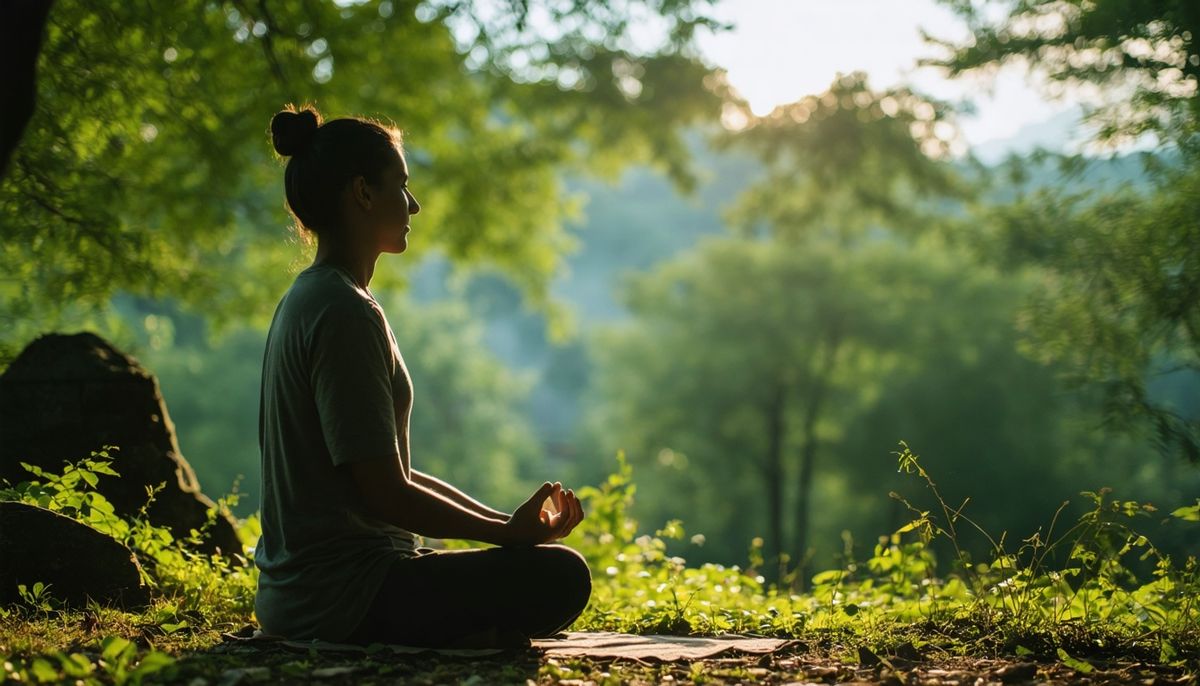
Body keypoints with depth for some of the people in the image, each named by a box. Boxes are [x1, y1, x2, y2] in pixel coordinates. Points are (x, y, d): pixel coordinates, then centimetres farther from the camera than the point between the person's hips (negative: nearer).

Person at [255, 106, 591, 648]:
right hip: (343, 595, -10)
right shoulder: (345, 314, -17)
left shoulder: (309, 300, 15)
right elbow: (385, 495, -20)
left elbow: (389, 472, 15)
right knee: (557, 576, -17)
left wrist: (506, 520, 8)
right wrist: (508, 530, -9)